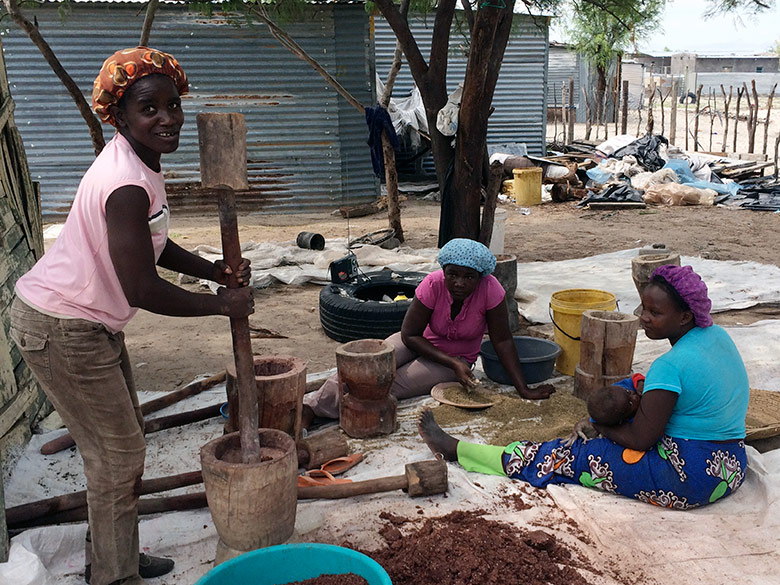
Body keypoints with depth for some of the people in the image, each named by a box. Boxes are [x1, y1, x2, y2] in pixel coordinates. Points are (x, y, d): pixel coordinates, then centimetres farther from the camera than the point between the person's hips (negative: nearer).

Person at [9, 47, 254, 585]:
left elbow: (153, 246, 14)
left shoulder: (140, 163, 4)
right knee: (117, 452, 1)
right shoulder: (128, 185, -28)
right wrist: (224, 305, -18)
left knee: (123, 439, 19)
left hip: (91, 322, 10)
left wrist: (216, 270, 0)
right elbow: (143, 290, -30)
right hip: (62, 329, -10)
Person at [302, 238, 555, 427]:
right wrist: (452, 363, -26)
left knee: (387, 386, -25)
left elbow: (503, 341, -19)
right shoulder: (432, 284, -26)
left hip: (458, 357, -1)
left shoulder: (489, 289, -27)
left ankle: (324, 407, -20)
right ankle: (309, 405, -28)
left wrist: (524, 390, -22)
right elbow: (409, 335, -18)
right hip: (421, 342, 1)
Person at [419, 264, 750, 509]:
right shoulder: (716, 336, 4)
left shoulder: (670, 366, -25)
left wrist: (599, 425, -3)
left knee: (570, 456, -3)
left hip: (689, 480, -9)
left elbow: (640, 438, -22)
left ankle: (453, 448, 9)